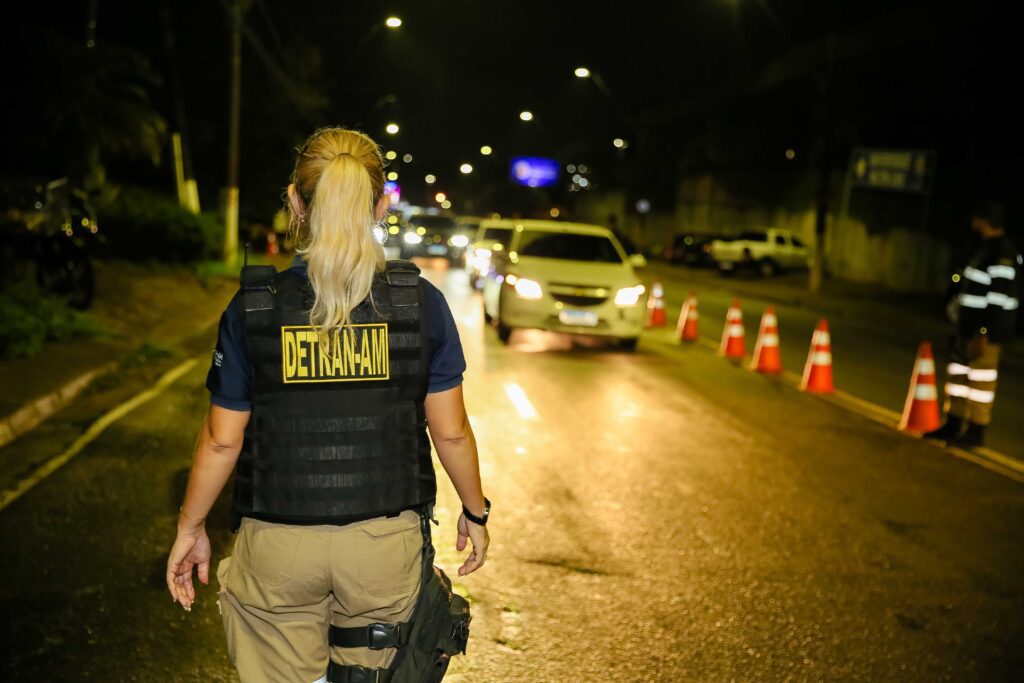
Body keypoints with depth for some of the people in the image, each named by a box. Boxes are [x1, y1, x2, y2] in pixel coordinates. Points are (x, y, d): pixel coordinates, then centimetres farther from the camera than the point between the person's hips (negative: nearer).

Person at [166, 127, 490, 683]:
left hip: (277, 548, 0)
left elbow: (222, 440, -3)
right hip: (387, 543, 1)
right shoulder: (422, 304, -7)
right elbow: (451, 433, -3)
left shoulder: (252, 308, -8)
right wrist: (475, 512, 13)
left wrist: (190, 526, 12)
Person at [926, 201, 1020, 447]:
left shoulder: (1003, 254, -17)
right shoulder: (989, 249, 14)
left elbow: (1000, 297, -22)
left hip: (987, 330, -11)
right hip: (969, 326, 11)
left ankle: (975, 431, 6)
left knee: (981, 378, -3)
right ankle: (953, 425, 26)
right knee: (958, 373, 16)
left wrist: (984, 332, -23)